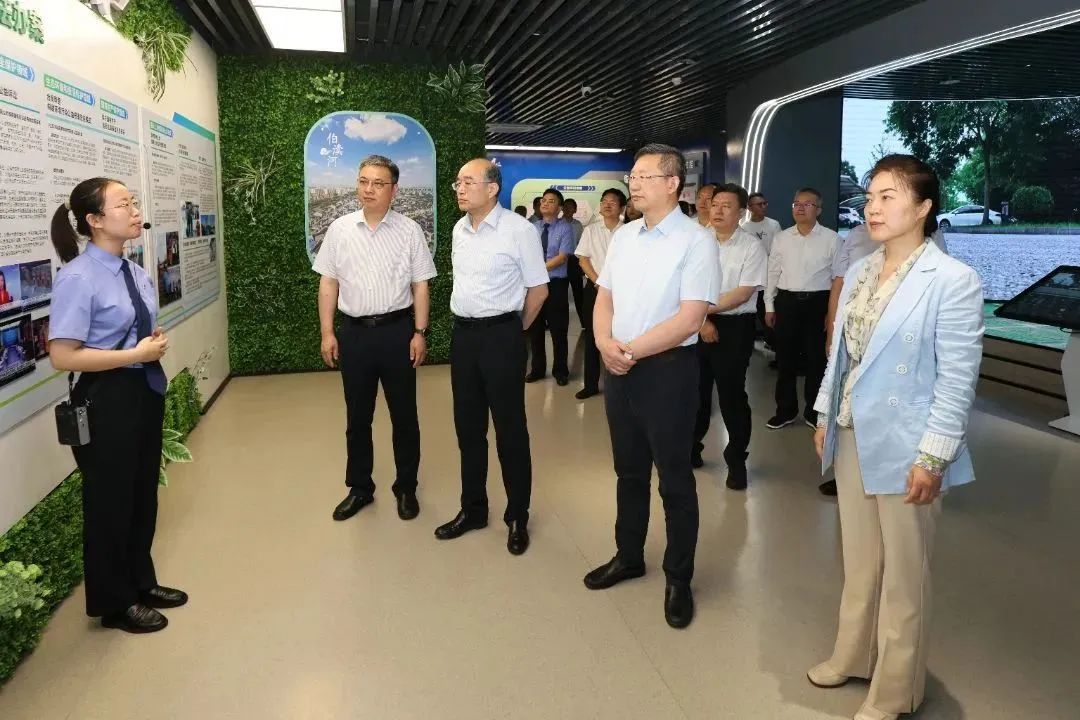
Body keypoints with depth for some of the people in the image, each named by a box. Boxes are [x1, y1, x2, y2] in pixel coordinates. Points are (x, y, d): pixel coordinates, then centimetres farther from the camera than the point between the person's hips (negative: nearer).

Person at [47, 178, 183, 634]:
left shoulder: (135, 272, 5)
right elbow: (62, 356, -23)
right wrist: (136, 354, -22)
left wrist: (156, 342, 1)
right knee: (110, 501, 9)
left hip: (145, 391, 8)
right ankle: (114, 603, 30)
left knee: (143, 493, 21)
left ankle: (142, 583, 42)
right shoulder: (78, 277, -19)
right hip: (106, 399, -8)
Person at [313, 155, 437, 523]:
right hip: (354, 331, 2)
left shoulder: (409, 230, -2)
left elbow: (420, 285, -1)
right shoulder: (339, 229, 3)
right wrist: (327, 333, 0)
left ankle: (406, 488, 25)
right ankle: (359, 488, 28)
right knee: (357, 416, 13)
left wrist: (420, 333, -6)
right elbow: (328, 284, 5)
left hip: (397, 330, -1)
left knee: (404, 414, 9)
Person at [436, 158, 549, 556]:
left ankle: (518, 517, 18)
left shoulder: (519, 230, -12)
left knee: (510, 429, 3)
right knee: (468, 427, 14)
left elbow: (538, 288, -5)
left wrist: (513, 329, 4)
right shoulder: (459, 230, 8)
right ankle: (472, 509, 29)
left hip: (501, 335, -6)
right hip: (463, 333, 7)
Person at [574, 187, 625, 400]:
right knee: (592, 336, 6)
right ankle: (591, 384, 13)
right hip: (594, 287, 2)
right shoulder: (591, 230, 6)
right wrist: (598, 282, -8)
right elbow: (583, 260, 3)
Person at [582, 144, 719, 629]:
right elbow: (604, 299, 10)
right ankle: (628, 557, 37)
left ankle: (678, 579, 23)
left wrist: (631, 350, -16)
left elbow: (689, 318, -18)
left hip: (667, 370, -6)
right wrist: (606, 344, -9)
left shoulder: (695, 241, -12)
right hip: (618, 369, 6)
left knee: (674, 478, 6)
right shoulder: (623, 236, 9)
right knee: (629, 471, 19)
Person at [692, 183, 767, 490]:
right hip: (698, 324, 4)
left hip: (735, 327, -4)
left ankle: (736, 460, 16)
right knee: (696, 389, 12)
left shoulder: (752, 247, -6)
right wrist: (701, 320, -10)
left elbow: (743, 294, -13)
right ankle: (691, 449, 29)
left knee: (731, 393, 1)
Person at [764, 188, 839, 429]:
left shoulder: (832, 239, -3)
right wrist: (769, 307, 7)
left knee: (816, 359, 8)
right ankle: (785, 410, 23)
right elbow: (773, 273, 9)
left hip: (818, 302, -2)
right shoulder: (781, 238, 6)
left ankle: (814, 411, 23)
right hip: (786, 301, 2)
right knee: (785, 358, 9)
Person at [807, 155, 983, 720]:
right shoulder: (857, 272, 6)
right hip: (852, 439, 6)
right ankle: (853, 656, 40)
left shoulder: (953, 280, -14)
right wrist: (824, 416, 12)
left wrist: (932, 458, -16)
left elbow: (957, 379, -15)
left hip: (903, 449, -6)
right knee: (858, 561, 20)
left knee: (902, 574, 10)